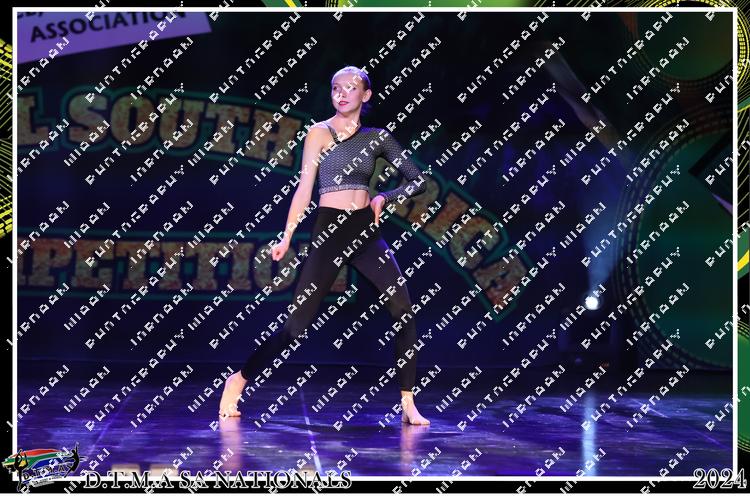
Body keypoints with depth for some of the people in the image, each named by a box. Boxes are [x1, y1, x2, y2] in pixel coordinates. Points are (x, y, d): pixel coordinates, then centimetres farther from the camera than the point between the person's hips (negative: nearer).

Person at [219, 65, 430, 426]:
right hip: (329, 230, -4)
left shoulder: (377, 137, 11)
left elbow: (418, 180, 14)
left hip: (366, 231, 4)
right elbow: (304, 188, -4)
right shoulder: (320, 132, 1)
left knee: (404, 311, -10)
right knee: (298, 322, -6)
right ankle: (238, 380, 13)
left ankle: (408, 404, -2)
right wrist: (287, 237, -11)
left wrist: (384, 198, -1)